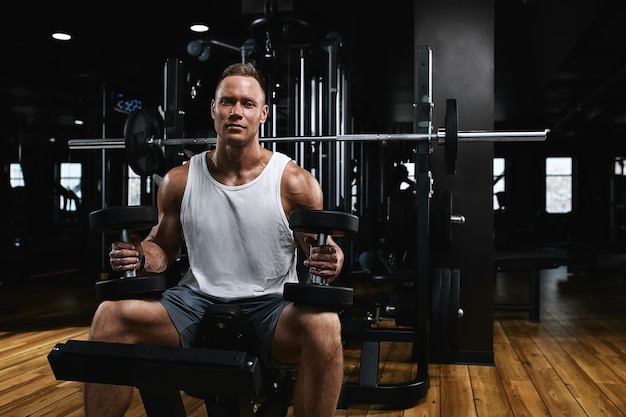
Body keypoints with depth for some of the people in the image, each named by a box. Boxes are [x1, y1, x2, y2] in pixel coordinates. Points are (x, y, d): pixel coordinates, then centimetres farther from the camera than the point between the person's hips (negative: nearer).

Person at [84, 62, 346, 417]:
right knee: (110, 316, -19)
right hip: (197, 303, 3)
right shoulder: (179, 181, 3)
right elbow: (164, 247, 14)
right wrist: (141, 257, -9)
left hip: (270, 306, -2)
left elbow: (320, 250, 2)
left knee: (323, 324, -35)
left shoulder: (295, 182, -5)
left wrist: (331, 261, -23)